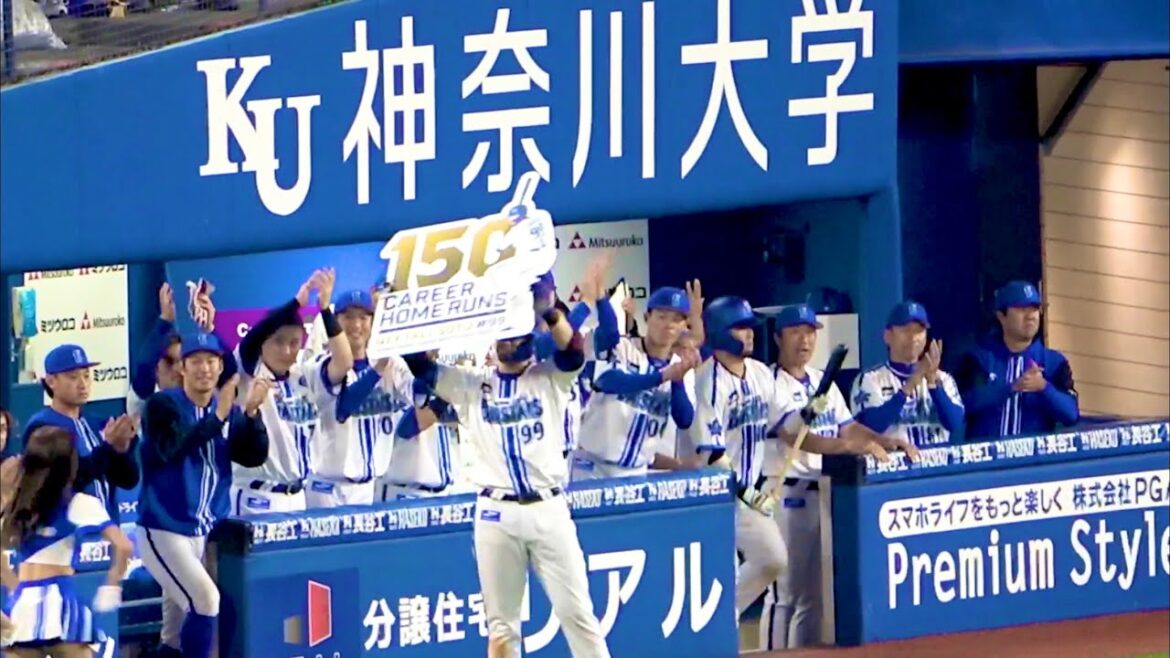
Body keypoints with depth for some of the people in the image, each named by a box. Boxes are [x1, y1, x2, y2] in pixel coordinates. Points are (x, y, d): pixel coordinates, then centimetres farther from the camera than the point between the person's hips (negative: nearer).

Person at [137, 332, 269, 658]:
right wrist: (217, 417, -31)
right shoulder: (163, 405, -8)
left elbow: (253, 457, -3)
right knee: (205, 598, -21)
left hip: (206, 533, 6)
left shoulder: (229, 411, 8)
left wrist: (251, 412, -18)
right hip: (164, 531, -6)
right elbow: (171, 449, -25)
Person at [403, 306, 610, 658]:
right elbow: (418, 362, 0)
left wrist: (546, 308, -25)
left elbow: (573, 350, -13)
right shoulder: (471, 384, 10)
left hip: (548, 510, -1)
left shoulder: (550, 378, 8)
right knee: (501, 622, 5)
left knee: (576, 612, 1)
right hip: (496, 514, 1)